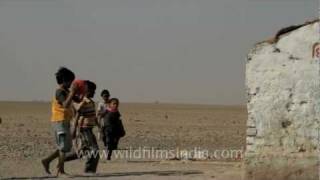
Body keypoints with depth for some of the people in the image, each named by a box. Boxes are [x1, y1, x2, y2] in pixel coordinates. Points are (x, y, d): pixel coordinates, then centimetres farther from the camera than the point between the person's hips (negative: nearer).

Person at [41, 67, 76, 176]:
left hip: (65, 122, 10)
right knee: (64, 146, -7)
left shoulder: (66, 91, 15)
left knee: (67, 146, 14)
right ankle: (60, 171, -3)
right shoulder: (60, 92, -14)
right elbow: (66, 105, -29)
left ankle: (47, 161, 16)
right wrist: (72, 93, -26)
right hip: (60, 122, -10)